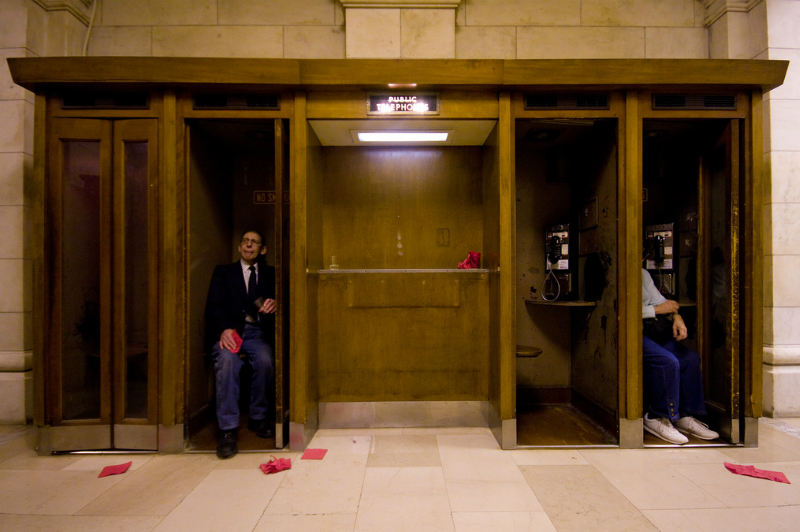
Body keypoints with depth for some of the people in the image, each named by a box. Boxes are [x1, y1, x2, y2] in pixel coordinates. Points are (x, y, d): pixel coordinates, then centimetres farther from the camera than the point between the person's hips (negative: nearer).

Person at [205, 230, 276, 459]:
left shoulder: (270, 274, 20)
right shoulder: (223, 271, 16)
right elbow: (214, 305, 3)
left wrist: (273, 305, -16)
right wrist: (224, 329, -17)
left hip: (256, 331, 1)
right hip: (229, 331, 0)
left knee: (265, 361, -30)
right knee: (227, 361, -32)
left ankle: (258, 418, -8)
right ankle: (228, 429, -25)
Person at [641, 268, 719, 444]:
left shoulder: (643, 273, 19)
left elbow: (658, 300, 18)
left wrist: (676, 316, -2)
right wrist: (657, 310, -11)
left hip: (650, 329, 9)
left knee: (690, 358, -4)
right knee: (668, 361, -24)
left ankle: (685, 416, 8)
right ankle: (656, 417, -7)